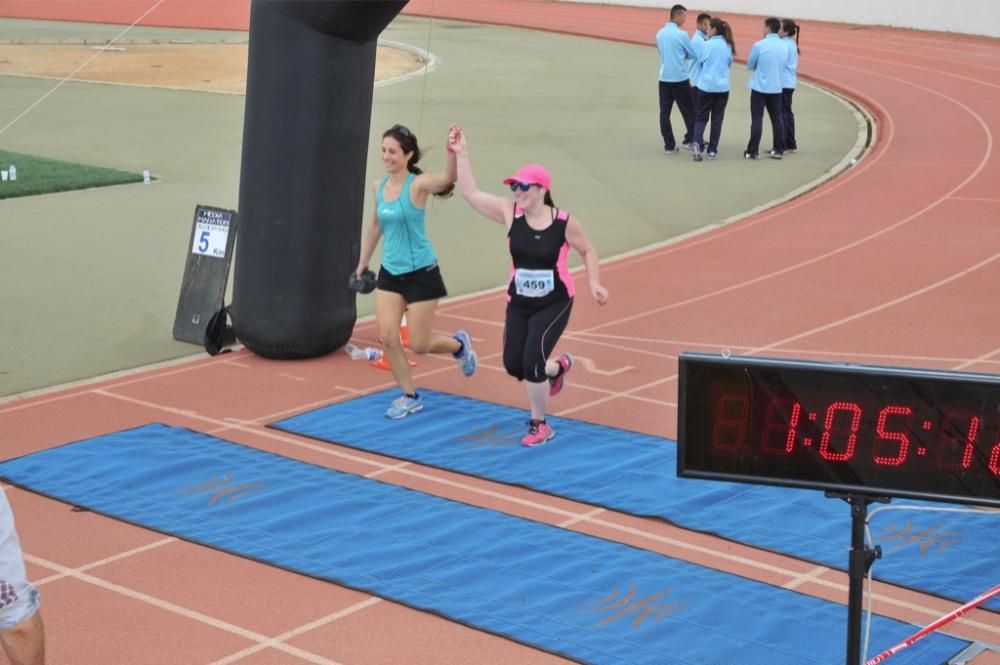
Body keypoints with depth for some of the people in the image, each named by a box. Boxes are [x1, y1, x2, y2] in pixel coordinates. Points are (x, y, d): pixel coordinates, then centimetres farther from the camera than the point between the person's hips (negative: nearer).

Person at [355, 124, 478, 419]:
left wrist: (453, 151, -56)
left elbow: (448, 178, -38)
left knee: (419, 344, 1)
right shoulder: (378, 186, 1)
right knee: (387, 337, -3)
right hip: (390, 272, 5)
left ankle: (459, 345, 34)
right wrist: (363, 261, 24)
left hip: (421, 273, -5)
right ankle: (410, 397, 15)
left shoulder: (418, 184, -17)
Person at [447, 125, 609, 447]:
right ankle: (558, 367, 41)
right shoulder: (510, 213, -8)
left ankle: (539, 425, 6)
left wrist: (594, 283, -8)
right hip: (518, 303, 4)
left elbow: (588, 251, 2)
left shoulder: (564, 222, -15)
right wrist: (461, 154, -13)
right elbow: (471, 193, -8)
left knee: (532, 363, -15)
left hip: (554, 304, -4)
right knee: (513, 365, 7)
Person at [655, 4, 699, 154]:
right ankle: (690, 140, 17)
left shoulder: (660, 34, 7)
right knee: (688, 110, 10)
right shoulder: (681, 34, -12)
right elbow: (693, 55, -4)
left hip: (664, 78, 5)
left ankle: (669, 145, 3)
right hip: (680, 78, -5)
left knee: (665, 112, 4)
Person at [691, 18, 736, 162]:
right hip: (722, 87, 3)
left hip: (706, 85, -3)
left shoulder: (708, 44, -10)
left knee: (701, 117, 7)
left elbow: (700, 63, 1)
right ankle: (712, 150, 11)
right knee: (717, 119, 10)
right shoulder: (728, 46, 2)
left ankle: (697, 142, -16)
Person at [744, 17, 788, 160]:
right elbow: (782, 65, 13)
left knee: (757, 119, -1)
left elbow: (750, 65, -1)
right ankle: (779, 150, 14)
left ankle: (753, 151, 1)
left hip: (760, 87, -4)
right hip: (776, 88, 4)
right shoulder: (784, 47, 3)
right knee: (777, 119, 11)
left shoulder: (759, 45, -13)